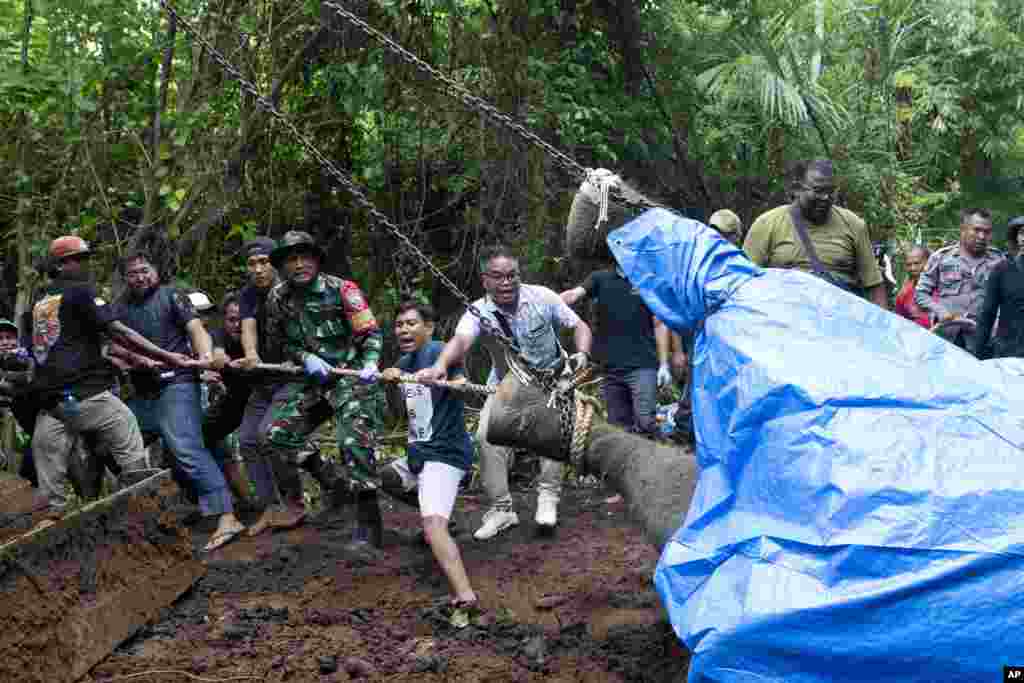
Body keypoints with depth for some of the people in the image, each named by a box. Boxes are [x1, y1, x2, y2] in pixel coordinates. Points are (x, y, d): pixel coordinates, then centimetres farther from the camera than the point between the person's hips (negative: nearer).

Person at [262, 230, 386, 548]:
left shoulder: (341, 289, -12)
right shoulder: (277, 297, 2)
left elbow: (370, 332, -10)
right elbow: (278, 342, 9)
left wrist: (369, 364, -27)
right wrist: (305, 357, -10)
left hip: (350, 375, -5)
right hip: (310, 379, 6)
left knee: (354, 440, -18)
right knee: (276, 434, -4)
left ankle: (368, 521, -8)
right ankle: (331, 483, 14)